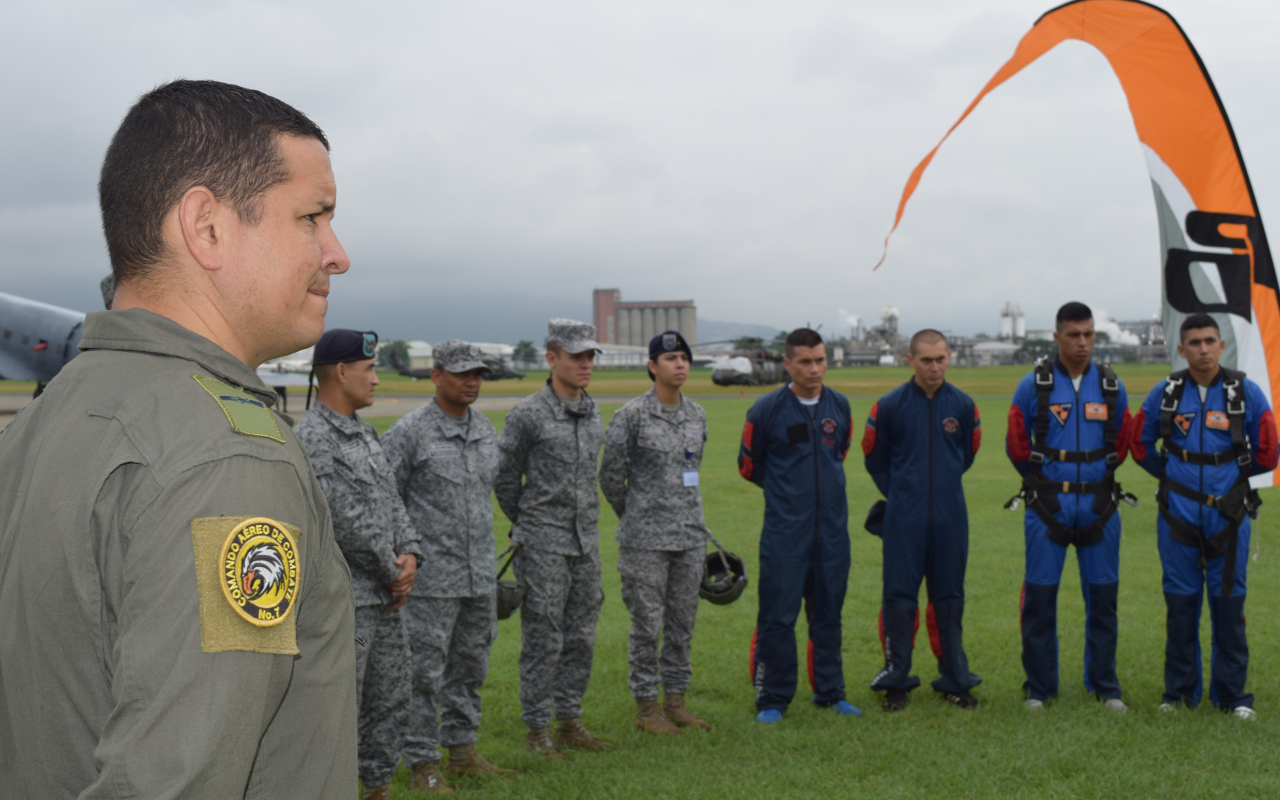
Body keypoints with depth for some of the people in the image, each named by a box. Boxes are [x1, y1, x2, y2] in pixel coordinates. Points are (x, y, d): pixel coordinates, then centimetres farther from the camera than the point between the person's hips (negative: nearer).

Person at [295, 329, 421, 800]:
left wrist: (410, 555, -2)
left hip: (387, 599, 9)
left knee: (391, 702, 17)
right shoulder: (312, 438, -17)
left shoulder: (365, 432, 13)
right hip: (344, 601, -9)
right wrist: (394, 573, -11)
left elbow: (391, 500, 15)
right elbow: (345, 521, -21)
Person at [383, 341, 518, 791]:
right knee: (425, 673, 0)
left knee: (470, 668, 15)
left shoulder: (486, 430, 11)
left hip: (481, 576, 7)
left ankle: (462, 750, 27)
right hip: (432, 578, -6)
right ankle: (423, 764, 9)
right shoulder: (409, 432, -9)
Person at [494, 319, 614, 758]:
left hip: (586, 542, 6)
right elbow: (503, 478, -2)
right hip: (543, 546, -6)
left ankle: (570, 722, 22)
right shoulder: (528, 415, -11)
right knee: (543, 639, -1)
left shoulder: (593, 412, 9)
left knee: (581, 637, 11)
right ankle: (537, 729, 10)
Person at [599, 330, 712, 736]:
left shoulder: (697, 414, 9)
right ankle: (647, 706, 11)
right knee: (647, 623, 0)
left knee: (683, 622, 11)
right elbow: (611, 475, -3)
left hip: (691, 535, 6)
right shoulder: (631, 415, -10)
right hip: (646, 540, -6)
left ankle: (675, 699, 21)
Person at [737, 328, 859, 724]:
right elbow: (749, 465, 5)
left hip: (832, 528, 4)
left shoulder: (840, 406, 5)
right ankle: (773, 699, 7)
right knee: (777, 616, -4)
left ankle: (830, 692, 23)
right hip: (784, 532, -4)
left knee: (828, 613, 11)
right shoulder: (767, 410, -6)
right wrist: (786, 490, 9)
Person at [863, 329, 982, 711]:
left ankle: (954, 680, 17)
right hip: (903, 519, -2)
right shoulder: (890, 405, -4)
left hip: (950, 518, 2)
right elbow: (875, 458, 9)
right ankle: (895, 682, 8)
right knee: (899, 597, -1)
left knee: (949, 597, 8)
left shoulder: (963, 405, 2)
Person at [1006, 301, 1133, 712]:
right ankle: (1039, 686, 12)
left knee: (1103, 595, 6)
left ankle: (1104, 684, 19)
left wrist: (1096, 476, 14)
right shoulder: (1033, 385, -2)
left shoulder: (1111, 386, 5)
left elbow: (1122, 443, 16)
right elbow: (1017, 444, 6)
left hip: (1099, 505, 2)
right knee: (1039, 596, 0)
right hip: (1048, 507, -2)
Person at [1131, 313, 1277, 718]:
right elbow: (1140, 445, 14)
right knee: (1180, 604, 7)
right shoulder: (1165, 393, 1)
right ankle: (1179, 691, 17)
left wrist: (1231, 473, 12)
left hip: (1228, 515, -1)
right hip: (1178, 516, 1)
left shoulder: (1247, 392, -2)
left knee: (1228, 604, 3)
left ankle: (1232, 695, 13)